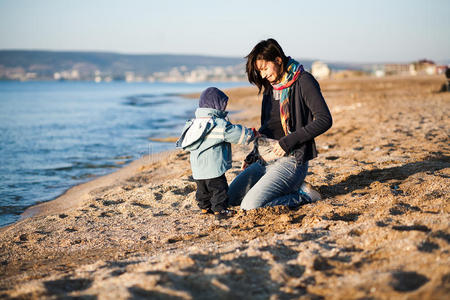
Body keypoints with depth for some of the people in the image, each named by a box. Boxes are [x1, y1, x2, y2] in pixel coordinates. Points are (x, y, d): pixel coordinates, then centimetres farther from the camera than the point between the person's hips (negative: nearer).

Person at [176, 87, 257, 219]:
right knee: (219, 188, 4)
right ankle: (219, 210, 6)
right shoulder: (220, 124, -15)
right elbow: (238, 134, -10)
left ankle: (205, 207, 33)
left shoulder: (195, 122, 9)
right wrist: (252, 133, 9)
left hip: (197, 169, 8)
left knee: (203, 189, 20)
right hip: (213, 168, -8)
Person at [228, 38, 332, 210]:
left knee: (250, 205, -22)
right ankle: (291, 188, 9)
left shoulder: (303, 82, -10)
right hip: (266, 158, 9)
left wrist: (289, 141, -21)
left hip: (291, 160, -9)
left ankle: (302, 195, -2)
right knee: (230, 197, 5)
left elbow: (324, 120, -17)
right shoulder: (270, 87, 13)